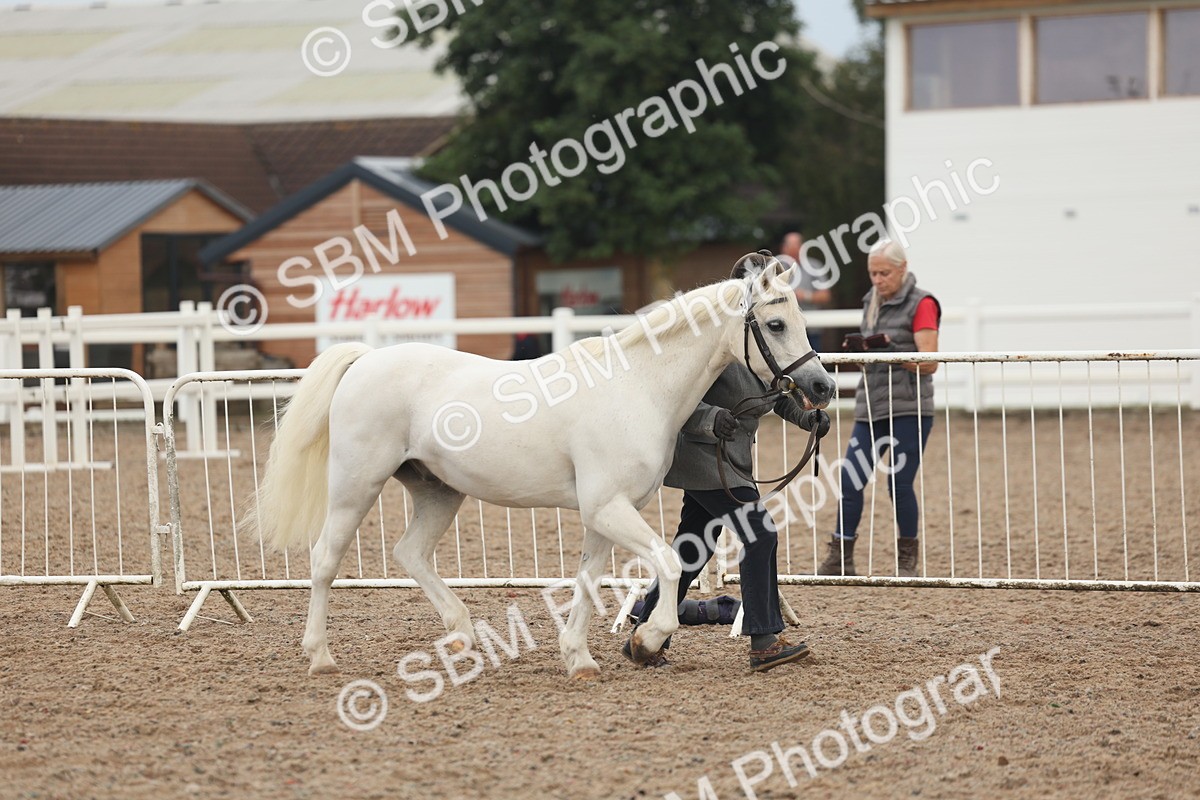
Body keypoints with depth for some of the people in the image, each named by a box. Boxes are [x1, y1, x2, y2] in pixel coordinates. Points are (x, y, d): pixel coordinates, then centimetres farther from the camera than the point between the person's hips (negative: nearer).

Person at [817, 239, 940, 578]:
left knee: (900, 483, -6)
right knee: (849, 481, -1)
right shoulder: (872, 302, 14)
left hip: (909, 410, -6)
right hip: (870, 407, 6)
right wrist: (860, 347, 1)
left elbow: (928, 363, -13)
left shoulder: (921, 304, -6)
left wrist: (887, 349, -24)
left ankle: (907, 560, 9)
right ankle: (841, 559, 6)